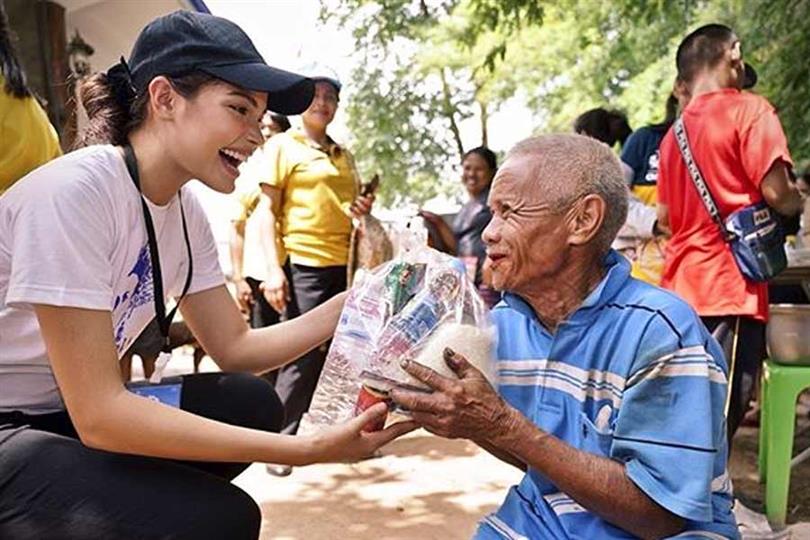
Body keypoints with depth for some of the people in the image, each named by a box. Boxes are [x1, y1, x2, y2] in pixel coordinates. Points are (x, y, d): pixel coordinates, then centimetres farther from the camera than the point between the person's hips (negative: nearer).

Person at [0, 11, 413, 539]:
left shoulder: (185, 211, 0)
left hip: (65, 414, 8)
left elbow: (235, 347, 3)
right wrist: (308, 449, -31)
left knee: (250, 403, -6)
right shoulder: (75, 191, -26)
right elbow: (100, 416, -29)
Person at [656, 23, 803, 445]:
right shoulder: (749, 109, -5)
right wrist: (798, 202, 6)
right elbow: (776, 192, -14)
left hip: (682, 287, 7)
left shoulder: (675, 132, 16)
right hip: (731, 286, -7)